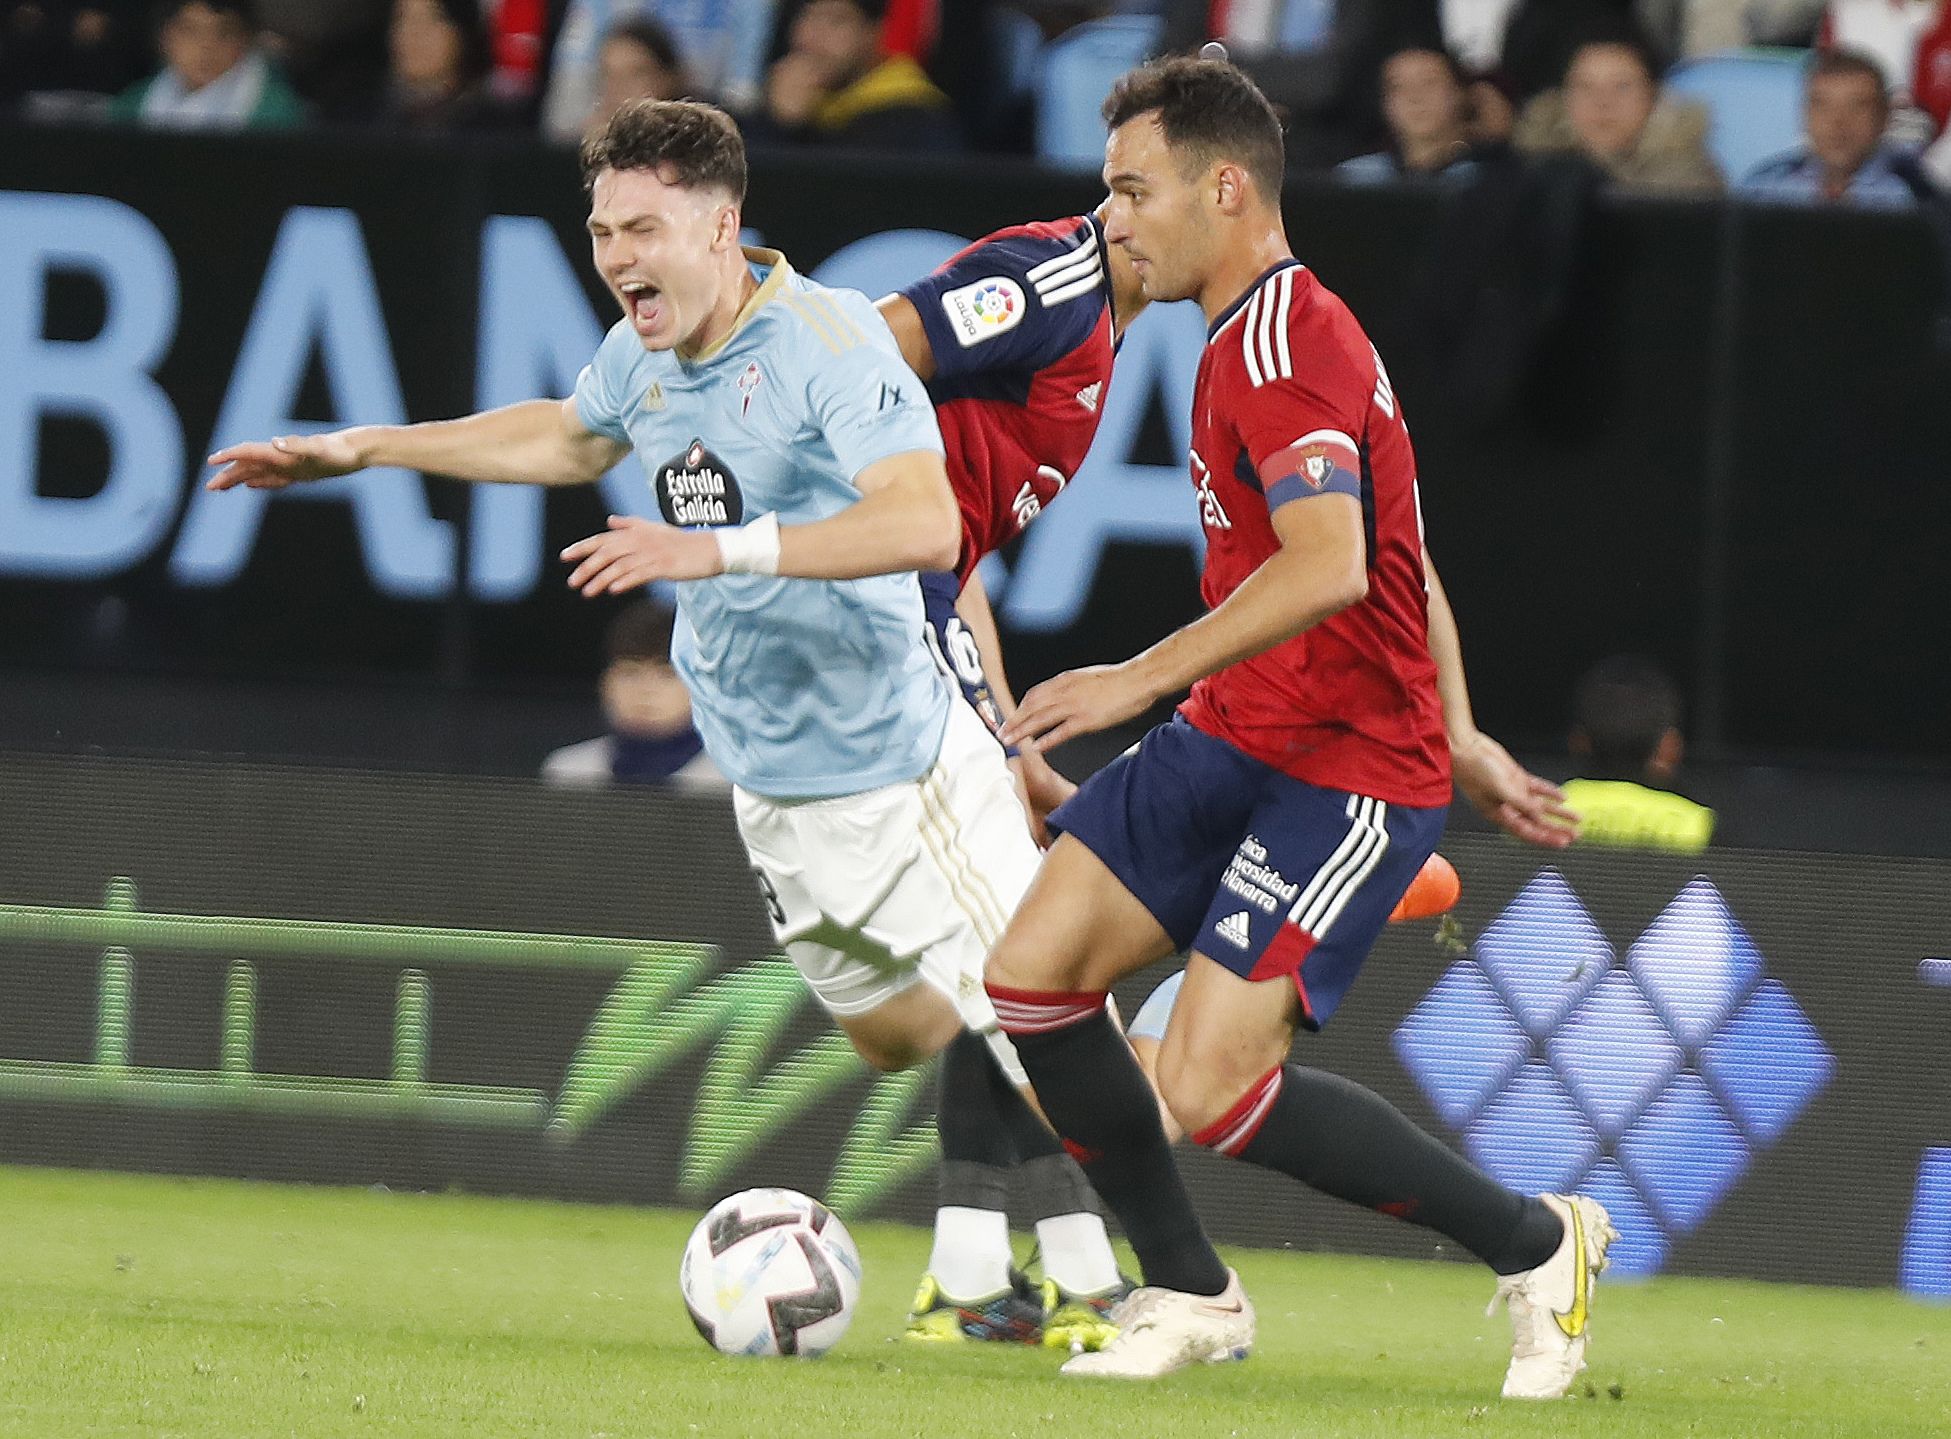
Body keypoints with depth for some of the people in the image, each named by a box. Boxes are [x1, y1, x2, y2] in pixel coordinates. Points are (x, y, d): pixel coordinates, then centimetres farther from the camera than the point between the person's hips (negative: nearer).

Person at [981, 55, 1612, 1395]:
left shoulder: (1282, 343, -18)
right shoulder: (1252, 337, 15)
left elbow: (1332, 566, -33)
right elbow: (1399, 562, 23)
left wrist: (1143, 677, -31)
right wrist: (1456, 740, 28)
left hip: (1343, 778, -10)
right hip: (1231, 743, 10)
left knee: (1213, 1089, -16)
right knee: (1034, 972, 0)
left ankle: (1537, 1244, 1)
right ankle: (1189, 1295, 12)